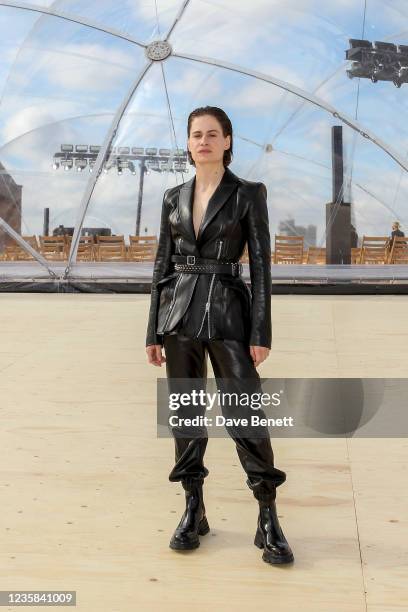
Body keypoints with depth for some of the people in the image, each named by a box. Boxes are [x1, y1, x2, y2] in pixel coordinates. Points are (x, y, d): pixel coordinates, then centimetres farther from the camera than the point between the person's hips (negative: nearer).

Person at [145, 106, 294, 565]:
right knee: (185, 411, 8)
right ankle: (193, 511, 22)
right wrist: (154, 331, 7)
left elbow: (260, 265, -3)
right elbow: (163, 263, 11)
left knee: (246, 413, -5)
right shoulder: (174, 197, 11)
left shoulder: (249, 194, 0)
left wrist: (261, 332, -10)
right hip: (179, 311, 4)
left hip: (227, 312, -4)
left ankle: (268, 519, 8)